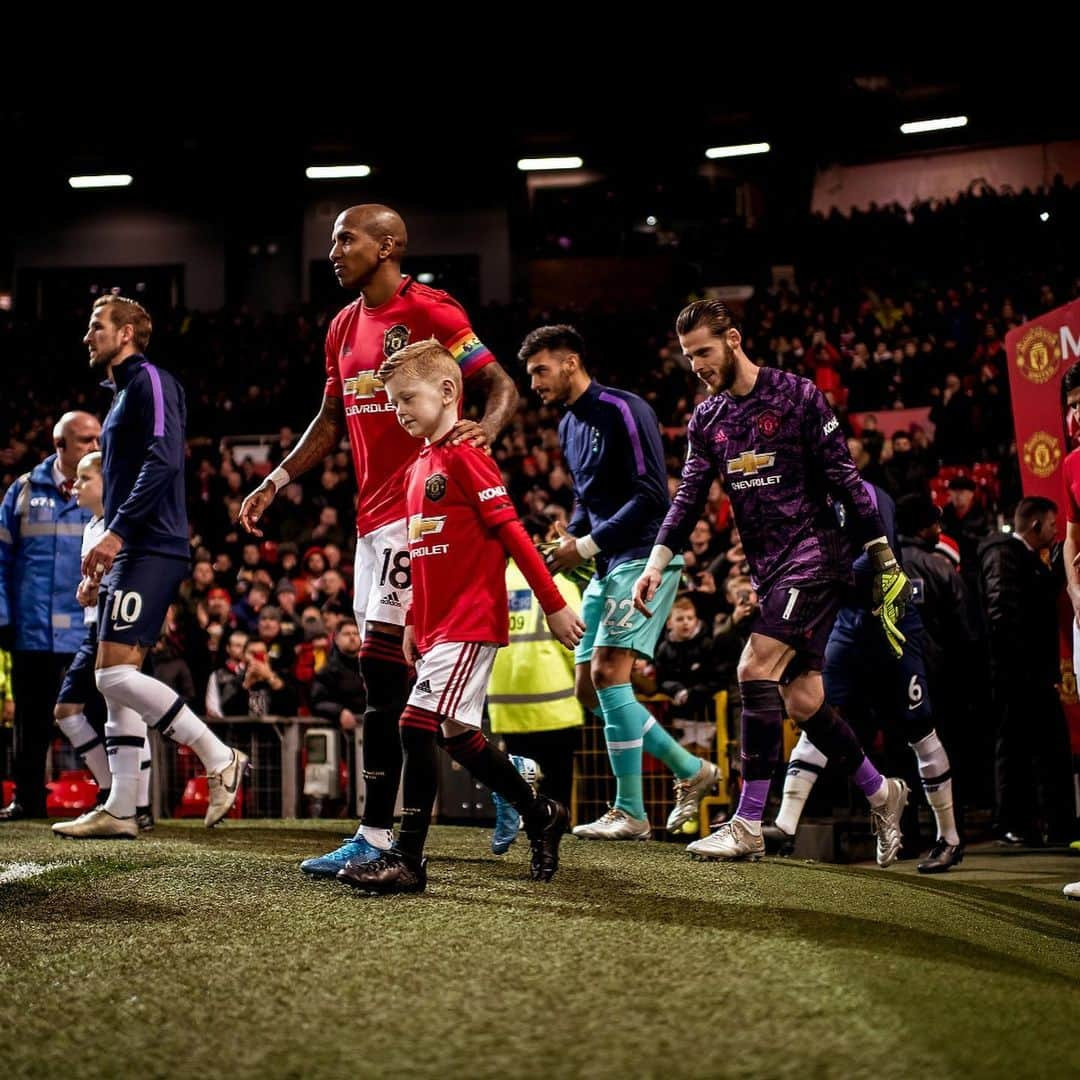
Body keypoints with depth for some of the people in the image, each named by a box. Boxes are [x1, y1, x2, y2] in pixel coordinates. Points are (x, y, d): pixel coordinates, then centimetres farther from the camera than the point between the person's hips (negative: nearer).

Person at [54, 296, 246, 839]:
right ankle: (120, 810, 9)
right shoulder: (122, 392, 23)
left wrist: (116, 531, -22)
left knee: (115, 672, -17)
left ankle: (219, 757, -11)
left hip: (151, 550, -10)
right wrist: (107, 550, 22)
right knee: (116, 679, 7)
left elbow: (162, 460, -20)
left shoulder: (150, 381, -7)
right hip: (132, 551, 10)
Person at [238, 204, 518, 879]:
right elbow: (332, 420, 25)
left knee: (380, 665, -13)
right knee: (388, 671, 10)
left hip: (418, 508, -9)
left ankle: (376, 835, -10)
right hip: (373, 514, 9)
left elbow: (502, 385, -10)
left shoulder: (431, 311, -8)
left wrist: (485, 427, -30)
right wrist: (277, 480, 17)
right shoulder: (344, 327, 17)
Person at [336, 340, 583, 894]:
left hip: (469, 623, -9)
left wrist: (554, 605, -14)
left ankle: (407, 859, -7)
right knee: (456, 733, 10)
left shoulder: (465, 457, -11)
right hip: (439, 625, 9)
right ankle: (540, 816, 22)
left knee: (418, 725, -14)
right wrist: (413, 622, 19)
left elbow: (512, 532, -13)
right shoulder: (417, 469, 16)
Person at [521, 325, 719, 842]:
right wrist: (569, 539, 4)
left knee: (608, 672, -18)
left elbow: (651, 494, -19)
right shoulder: (569, 426, 15)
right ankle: (691, 770, 19)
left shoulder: (622, 410, -13)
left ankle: (631, 813, -10)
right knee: (589, 688, 7)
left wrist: (588, 544, -18)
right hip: (607, 566, 10)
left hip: (644, 557, -10)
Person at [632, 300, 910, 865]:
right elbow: (689, 496, 8)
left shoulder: (797, 396, -7)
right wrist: (657, 561, -6)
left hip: (814, 554, -7)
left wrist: (883, 557, -8)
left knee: (756, 669, -18)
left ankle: (748, 827, -15)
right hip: (768, 568, 7)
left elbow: (846, 479, -7)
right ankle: (880, 792, 26)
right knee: (800, 700, 5)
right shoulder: (705, 419, 11)